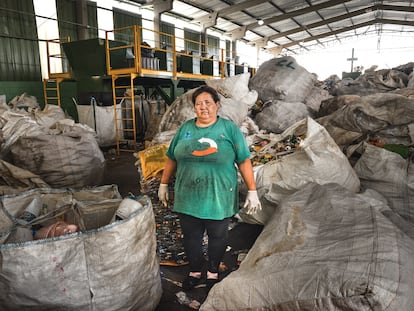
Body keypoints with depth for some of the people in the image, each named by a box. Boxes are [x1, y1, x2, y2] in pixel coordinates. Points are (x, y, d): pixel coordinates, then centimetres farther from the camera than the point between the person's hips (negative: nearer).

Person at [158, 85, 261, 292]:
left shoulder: (229, 129, -6)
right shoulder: (185, 128, 4)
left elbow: (244, 161, -6)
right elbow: (172, 158, 11)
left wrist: (252, 191, -8)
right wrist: (164, 184, 13)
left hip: (218, 198, -2)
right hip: (188, 197, 3)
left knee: (217, 237, 14)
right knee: (191, 236, 15)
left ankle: (213, 273, 38)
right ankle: (195, 272, 39)